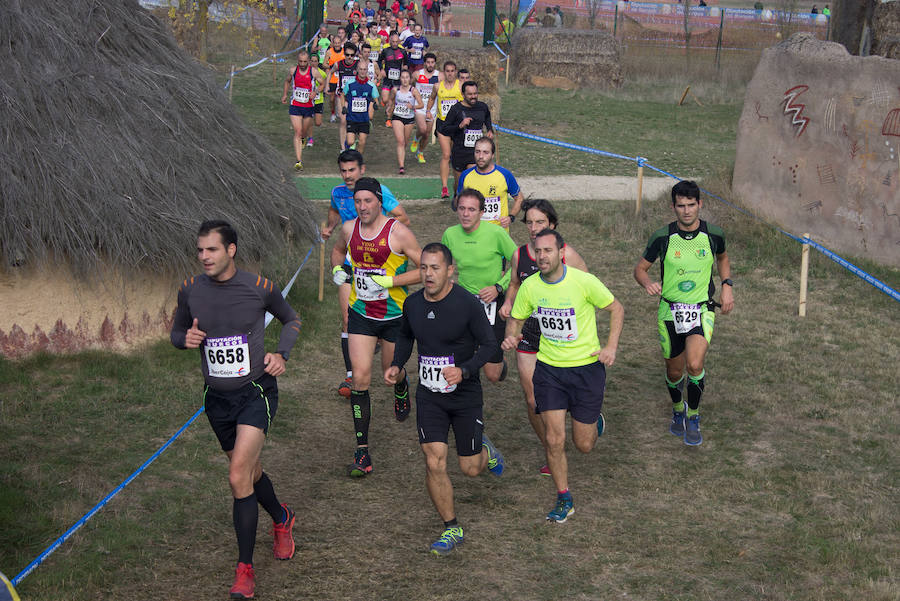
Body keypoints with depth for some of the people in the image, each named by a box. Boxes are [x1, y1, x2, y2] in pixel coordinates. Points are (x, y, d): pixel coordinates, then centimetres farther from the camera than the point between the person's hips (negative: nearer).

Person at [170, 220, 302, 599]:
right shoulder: (190, 290, -2)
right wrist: (186, 338, -10)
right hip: (217, 397, 4)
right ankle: (281, 519, 49)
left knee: (238, 477, -18)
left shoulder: (259, 287, -8)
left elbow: (291, 319, 10)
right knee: (250, 472, 18)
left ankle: (245, 568, -8)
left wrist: (281, 354, -7)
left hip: (256, 391, -4)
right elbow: (177, 331, 14)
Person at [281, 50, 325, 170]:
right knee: (297, 133, -10)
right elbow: (287, 81, 20)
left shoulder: (314, 72, -8)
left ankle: (304, 139, 56)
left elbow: (323, 84, 1)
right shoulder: (293, 71, -1)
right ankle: (299, 161, -15)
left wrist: (315, 92, -16)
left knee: (305, 131, 17)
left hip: (309, 107, 0)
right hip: (295, 106, 0)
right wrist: (285, 94, 17)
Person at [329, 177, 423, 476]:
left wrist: (389, 281, -21)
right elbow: (337, 250, 23)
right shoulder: (349, 229, -1)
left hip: (395, 314, -2)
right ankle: (362, 450, -5)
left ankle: (402, 387, 56)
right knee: (361, 377, -7)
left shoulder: (398, 232, -15)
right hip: (361, 314, 2)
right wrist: (337, 269, 3)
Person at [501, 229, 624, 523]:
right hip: (549, 369, 2)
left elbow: (616, 308, -2)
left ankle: (594, 421, 43)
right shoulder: (529, 286, -7)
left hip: (586, 366, -2)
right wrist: (511, 336, -13)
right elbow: (516, 318, 10)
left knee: (584, 445, 6)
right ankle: (564, 500, 15)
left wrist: (611, 346, -11)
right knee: (554, 440, -4)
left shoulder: (584, 281, -16)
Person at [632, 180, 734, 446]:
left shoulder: (714, 234, -4)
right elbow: (640, 268, 2)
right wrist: (648, 283, -20)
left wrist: (727, 285, 6)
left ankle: (693, 418, 2)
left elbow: (722, 258, 19)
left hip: (702, 311, -1)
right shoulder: (662, 237, -8)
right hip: (670, 311, 1)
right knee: (674, 371, 12)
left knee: (694, 365, -21)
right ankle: (678, 410, 44)